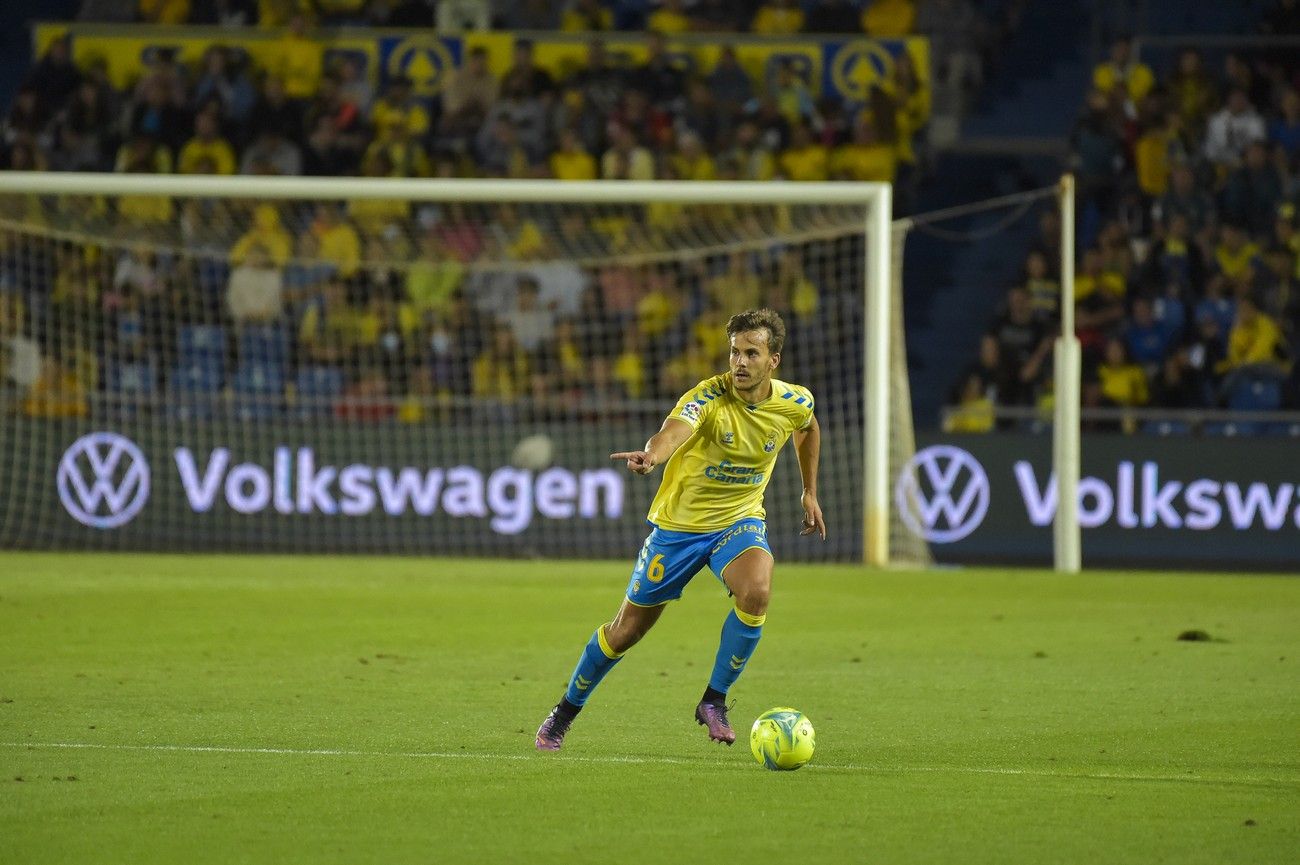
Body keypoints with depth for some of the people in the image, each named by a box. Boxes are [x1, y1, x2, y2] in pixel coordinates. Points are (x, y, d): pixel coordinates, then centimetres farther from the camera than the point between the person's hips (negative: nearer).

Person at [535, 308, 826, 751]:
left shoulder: (794, 402, -10)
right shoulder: (708, 397, -26)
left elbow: (808, 427, 17)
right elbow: (675, 430, -48)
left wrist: (810, 493, 21)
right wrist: (652, 454, -71)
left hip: (740, 520, 2)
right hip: (679, 523, -2)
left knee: (756, 592, -31)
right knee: (628, 629, 7)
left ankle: (714, 700, -12)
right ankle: (566, 711, 32)